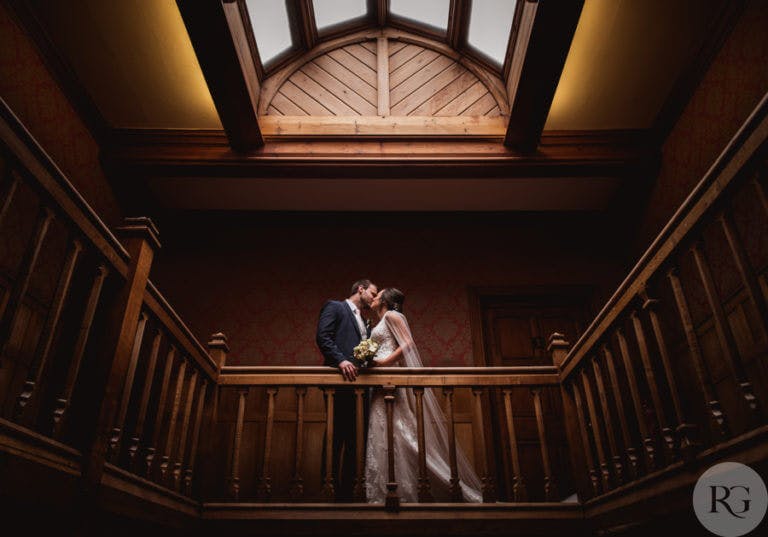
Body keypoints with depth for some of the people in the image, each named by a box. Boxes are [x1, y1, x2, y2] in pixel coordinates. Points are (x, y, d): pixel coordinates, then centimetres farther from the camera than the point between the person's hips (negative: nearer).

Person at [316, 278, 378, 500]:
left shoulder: (364, 321, 29)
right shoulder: (334, 307, 6)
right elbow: (322, 337, -8)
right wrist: (341, 360, -20)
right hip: (341, 381, -8)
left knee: (356, 437, 6)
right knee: (337, 435, -6)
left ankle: (348, 489, 12)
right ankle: (329, 487, 3)